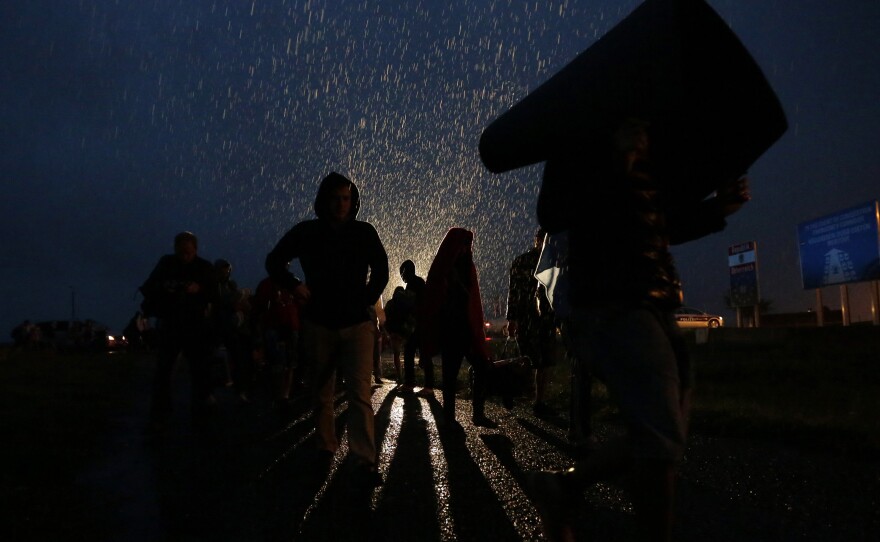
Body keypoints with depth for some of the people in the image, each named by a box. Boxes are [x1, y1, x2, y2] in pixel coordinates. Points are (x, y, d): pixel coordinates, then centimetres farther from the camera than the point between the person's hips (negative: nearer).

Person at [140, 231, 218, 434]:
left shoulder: (205, 267, 3)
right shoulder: (166, 263, 2)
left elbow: (214, 294, 0)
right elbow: (148, 288, 1)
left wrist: (200, 289, -20)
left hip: (195, 326, 1)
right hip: (169, 325, -1)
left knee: (200, 370, 3)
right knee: (162, 371, -6)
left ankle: (200, 415, 14)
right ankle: (158, 418, -4)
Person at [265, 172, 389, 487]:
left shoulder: (364, 232, 0)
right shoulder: (307, 232, 0)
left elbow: (380, 270, 13)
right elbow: (274, 261, 12)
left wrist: (368, 299, 3)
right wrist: (294, 286, -2)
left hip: (357, 324, -1)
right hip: (319, 324, 2)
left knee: (359, 393, -12)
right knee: (322, 391, 13)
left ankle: (364, 462, -15)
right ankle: (325, 448, 28)